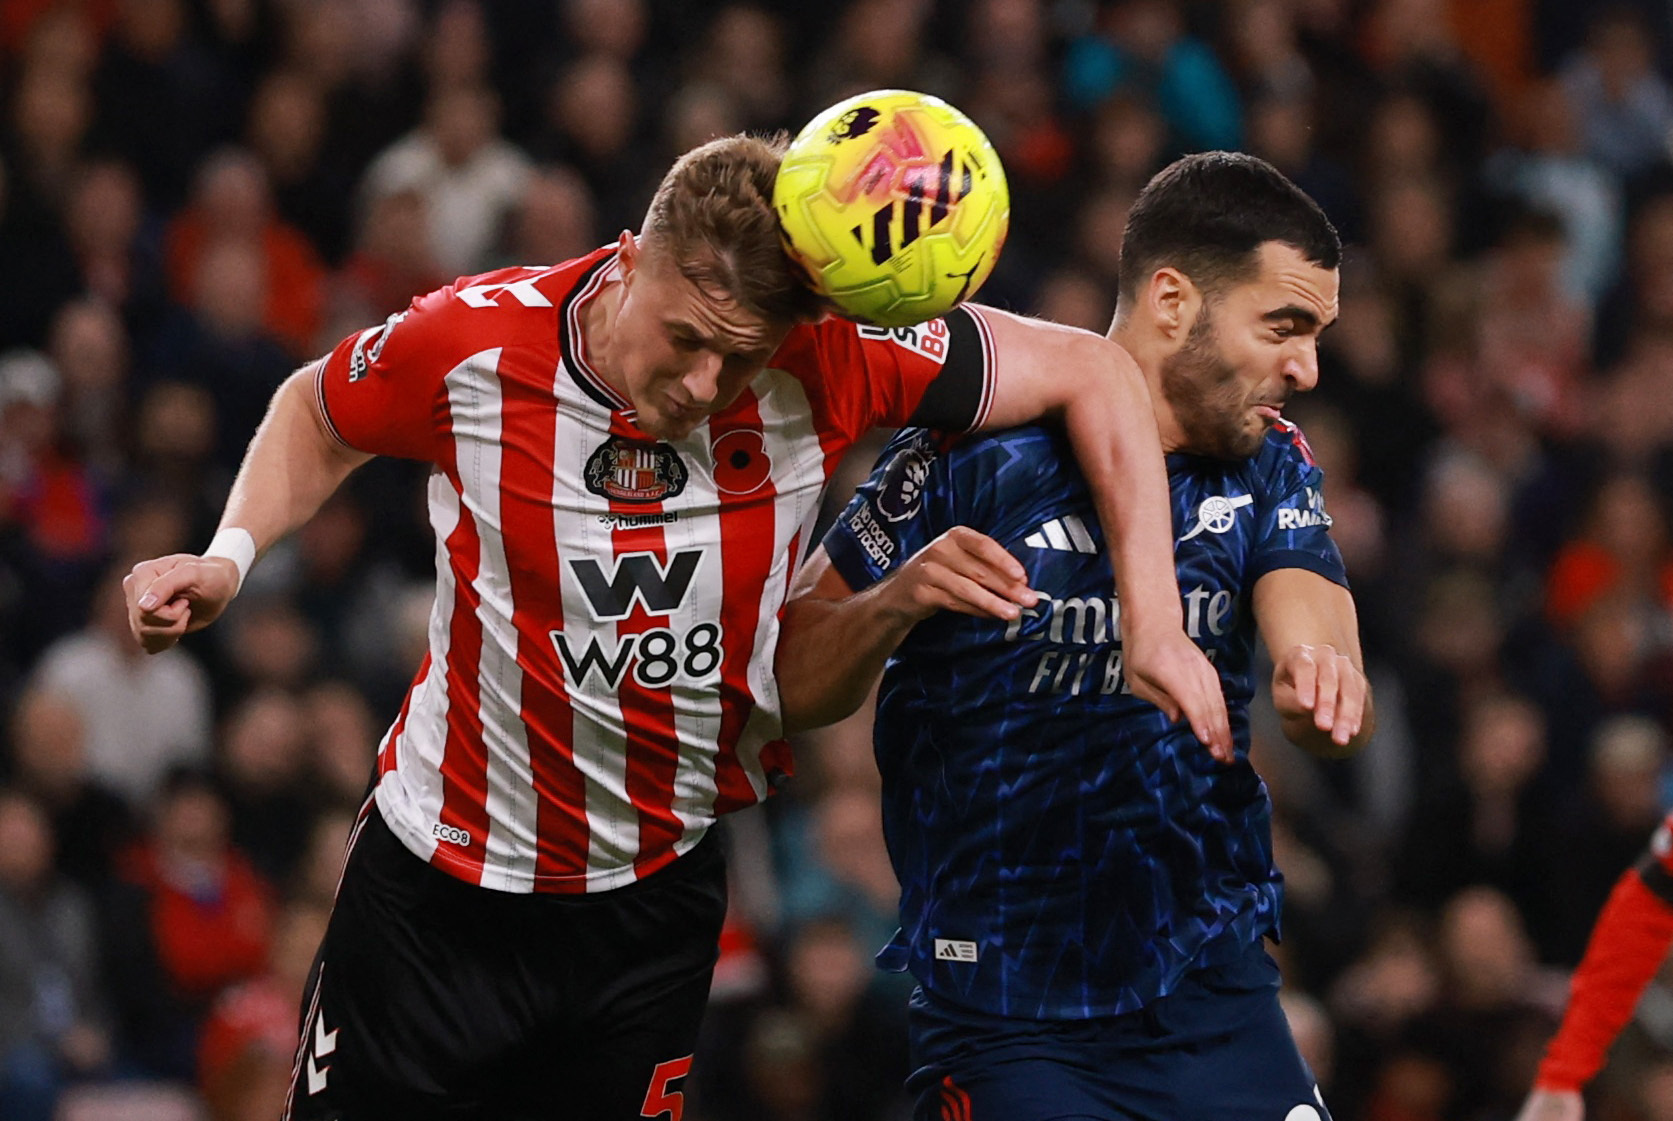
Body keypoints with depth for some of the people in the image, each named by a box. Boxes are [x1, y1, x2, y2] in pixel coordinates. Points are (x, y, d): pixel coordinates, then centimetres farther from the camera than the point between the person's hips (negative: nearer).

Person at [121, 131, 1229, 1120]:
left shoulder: (828, 362, -20)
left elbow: (1091, 370, -10)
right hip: (439, 880, 0)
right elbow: (320, 416, 5)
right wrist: (229, 556, -11)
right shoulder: (471, 340, -19)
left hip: (658, 897, 1)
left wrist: (1156, 623, -15)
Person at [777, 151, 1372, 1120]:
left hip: (1218, 1000, 4)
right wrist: (894, 601, -27)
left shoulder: (1271, 467, 6)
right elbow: (794, 690, -6)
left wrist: (1324, 692, -33)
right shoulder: (976, 449, -9)